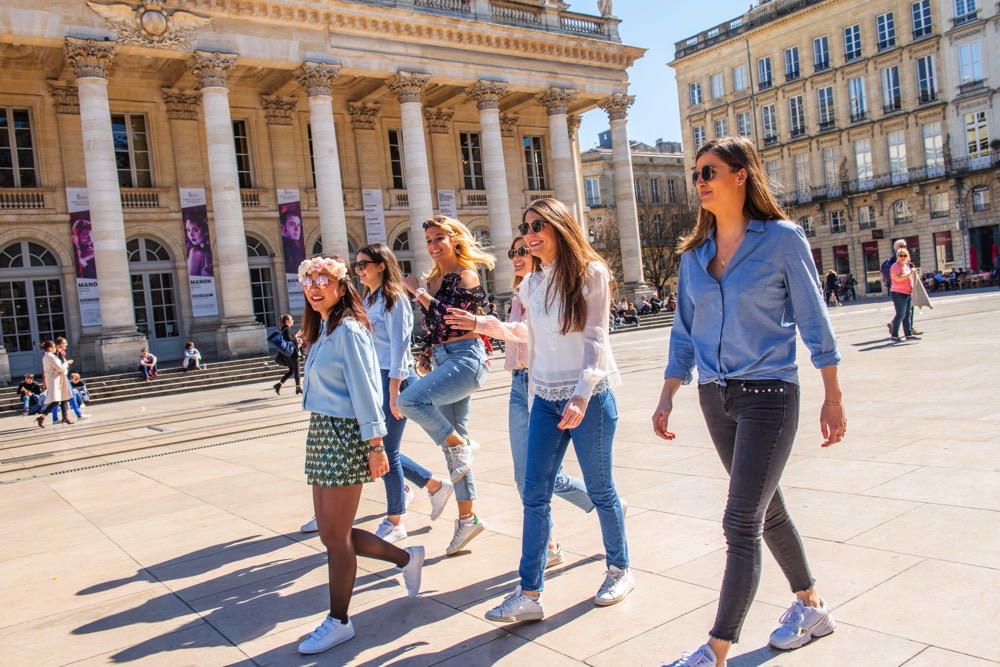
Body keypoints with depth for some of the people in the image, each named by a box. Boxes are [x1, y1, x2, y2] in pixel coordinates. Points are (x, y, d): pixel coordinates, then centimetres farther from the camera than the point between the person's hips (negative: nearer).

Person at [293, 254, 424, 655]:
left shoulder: (347, 330, -12)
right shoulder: (322, 331, 15)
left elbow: (364, 390, -17)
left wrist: (375, 444, -19)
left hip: (344, 435, -9)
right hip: (321, 433, 9)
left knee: (336, 536, 1)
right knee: (331, 533, 12)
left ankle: (338, 622, 17)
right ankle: (406, 559, 30)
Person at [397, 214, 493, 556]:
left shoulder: (466, 276, -9)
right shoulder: (434, 279, 14)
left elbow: (450, 316, -21)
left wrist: (418, 291, -15)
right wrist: (426, 355, 9)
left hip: (465, 359, -9)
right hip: (443, 361, 9)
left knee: (409, 399, -28)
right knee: (450, 444, 10)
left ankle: (461, 446, -6)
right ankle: (467, 518, 20)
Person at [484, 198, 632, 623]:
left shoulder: (590, 274, -7)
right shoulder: (531, 285, 10)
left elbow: (595, 340, -15)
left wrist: (582, 396, -25)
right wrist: (533, 397, 14)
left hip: (589, 396, -5)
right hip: (545, 399, 5)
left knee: (599, 489, 8)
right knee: (534, 495, 1)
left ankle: (620, 570, 31)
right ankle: (529, 594, 6)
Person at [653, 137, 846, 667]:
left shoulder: (782, 238, -8)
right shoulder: (693, 254, 7)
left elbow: (813, 321, -5)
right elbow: (684, 332, 11)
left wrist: (833, 398, -3)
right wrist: (667, 398, 6)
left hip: (768, 394, -6)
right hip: (715, 397, 6)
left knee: (741, 521, -8)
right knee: (766, 509, 18)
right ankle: (811, 606, 39)